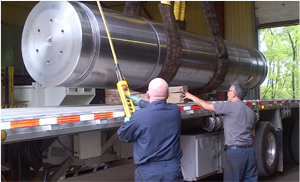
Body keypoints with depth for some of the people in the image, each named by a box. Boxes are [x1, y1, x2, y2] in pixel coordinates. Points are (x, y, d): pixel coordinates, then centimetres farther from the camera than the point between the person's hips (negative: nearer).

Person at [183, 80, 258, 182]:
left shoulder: (230, 107, -8)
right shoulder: (251, 112, 15)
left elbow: (205, 105, -5)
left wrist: (191, 96, 8)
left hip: (235, 151, -7)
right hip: (250, 150, 8)